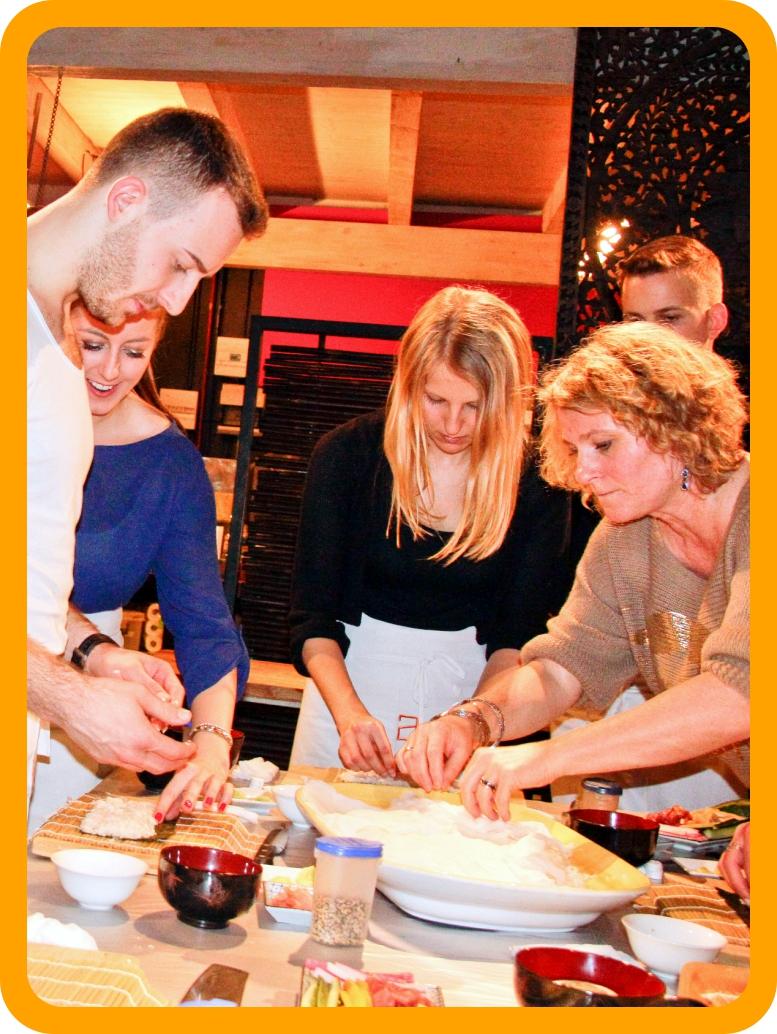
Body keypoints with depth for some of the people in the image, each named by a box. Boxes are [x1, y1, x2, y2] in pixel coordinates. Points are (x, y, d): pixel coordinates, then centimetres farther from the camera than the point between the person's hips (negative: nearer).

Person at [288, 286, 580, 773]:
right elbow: (313, 615, -10)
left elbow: (519, 634, -8)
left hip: (473, 685, 0)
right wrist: (349, 713, -25)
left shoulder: (536, 482, -10)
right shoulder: (345, 455, -11)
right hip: (348, 679, 1)